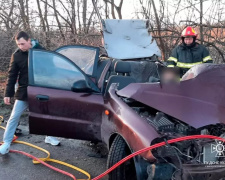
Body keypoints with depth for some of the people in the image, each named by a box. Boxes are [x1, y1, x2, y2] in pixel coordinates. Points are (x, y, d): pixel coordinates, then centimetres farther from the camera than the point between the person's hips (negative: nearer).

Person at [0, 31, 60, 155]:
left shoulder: (40, 51, -5)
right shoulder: (17, 55, -7)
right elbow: (12, 76, -4)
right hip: (23, 92, -1)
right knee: (14, 117, -1)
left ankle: (49, 137, 32)